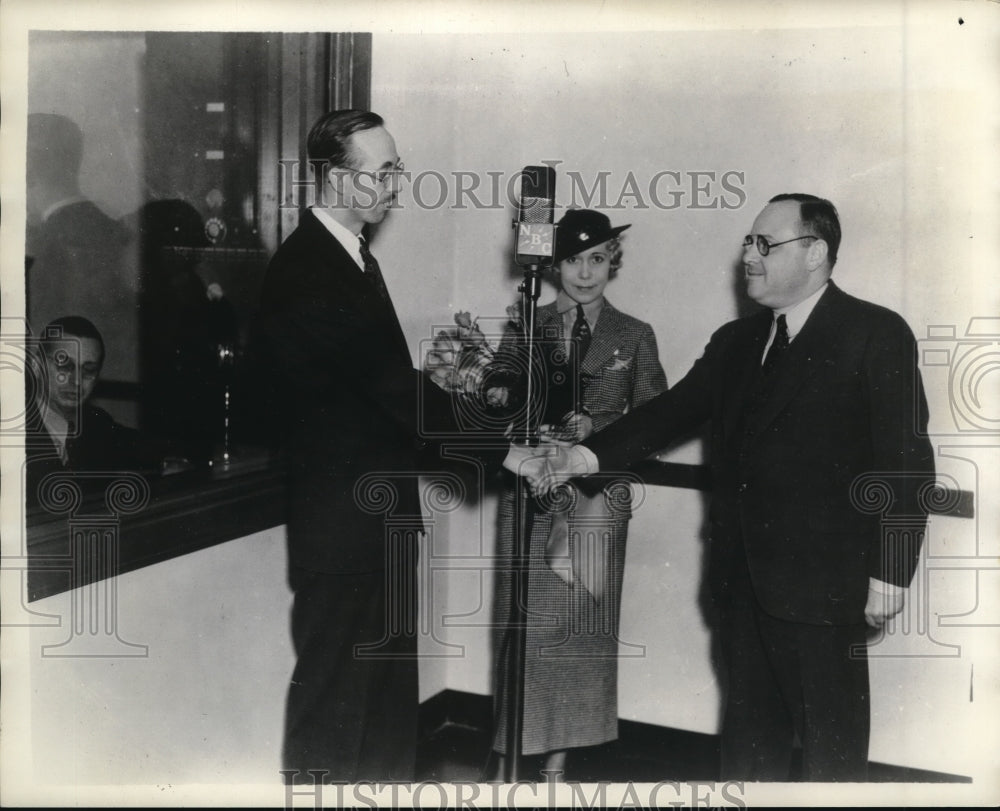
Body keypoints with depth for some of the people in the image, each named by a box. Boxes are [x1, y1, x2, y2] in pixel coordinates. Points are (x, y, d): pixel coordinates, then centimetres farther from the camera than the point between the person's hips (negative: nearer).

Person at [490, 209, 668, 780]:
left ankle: (560, 753, 19)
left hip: (597, 496, 0)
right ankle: (511, 751, 14)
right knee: (523, 619, 1)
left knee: (583, 624, 5)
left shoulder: (634, 336, 6)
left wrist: (595, 428, -12)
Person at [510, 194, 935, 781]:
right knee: (750, 724, 17)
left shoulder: (876, 335, -7)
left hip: (819, 580, -6)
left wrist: (890, 573, -13)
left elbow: (906, 461, -10)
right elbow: (671, 412, 4)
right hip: (743, 576, 6)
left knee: (831, 741, 6)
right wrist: (588, 456, -10)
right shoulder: (736, 341, 12)